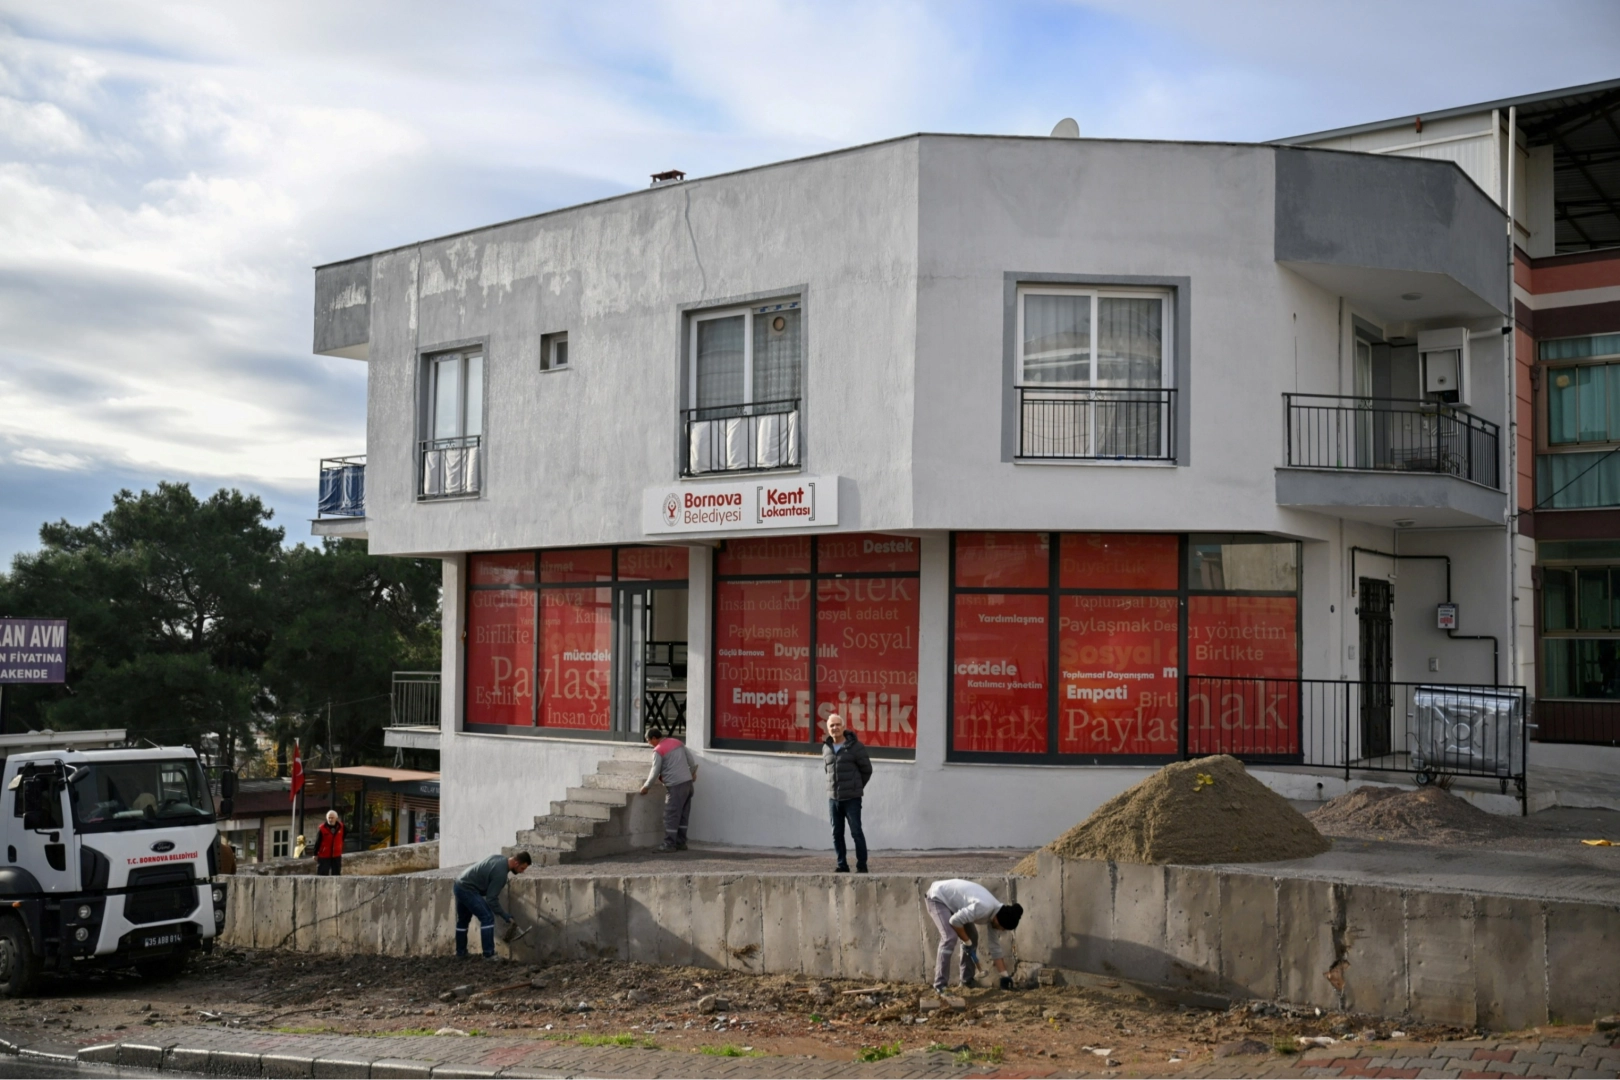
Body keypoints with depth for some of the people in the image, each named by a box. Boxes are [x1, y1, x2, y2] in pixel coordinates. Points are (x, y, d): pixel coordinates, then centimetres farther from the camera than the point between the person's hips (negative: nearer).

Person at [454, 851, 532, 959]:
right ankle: (489, 955, -12)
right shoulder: (500, 873, -22)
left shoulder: (500, 858, 6)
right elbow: (491, 899, -19)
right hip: (467, 889, -11)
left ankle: (460, 952, 30)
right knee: (487, 917, -12)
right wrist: (504, 915, -11)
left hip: (459, 884, 11)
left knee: (463, 920, 21)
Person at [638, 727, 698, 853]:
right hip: (688, 782, 8)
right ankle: (681, 842, 15)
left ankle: (669, 844, -2)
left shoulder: (658, 750, -8)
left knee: (671, 815, -3)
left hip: (675, 785, -8)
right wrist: (693, 773, 28)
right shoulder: (677, 742, 12)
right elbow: (692, 760, 14)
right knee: (683, 814, 11)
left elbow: (655, 772, -7)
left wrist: (646, 786, 4)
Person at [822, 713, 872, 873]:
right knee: (837, 833, 7)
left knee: (856, 832, -5)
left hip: (852, 798, -5)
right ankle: (842, 865, 16)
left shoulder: (855, 746, -7)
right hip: (833, 798, 5)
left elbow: (867, 770, 1)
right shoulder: (826, 748, 8)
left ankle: (861, 866, 1)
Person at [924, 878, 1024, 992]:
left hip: (951, 898, 9)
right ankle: (939, 986, -19)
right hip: (937, 897, -9)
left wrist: (1004, 975, 6)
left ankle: (967, 979, 21)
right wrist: (967, 943, -16)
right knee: (950, 938, -23)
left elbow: (995, 946, 5)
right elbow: (955, 921, -29)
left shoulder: (996, 914, -4)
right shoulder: (984, 908, -33)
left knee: (972, 936, 8)